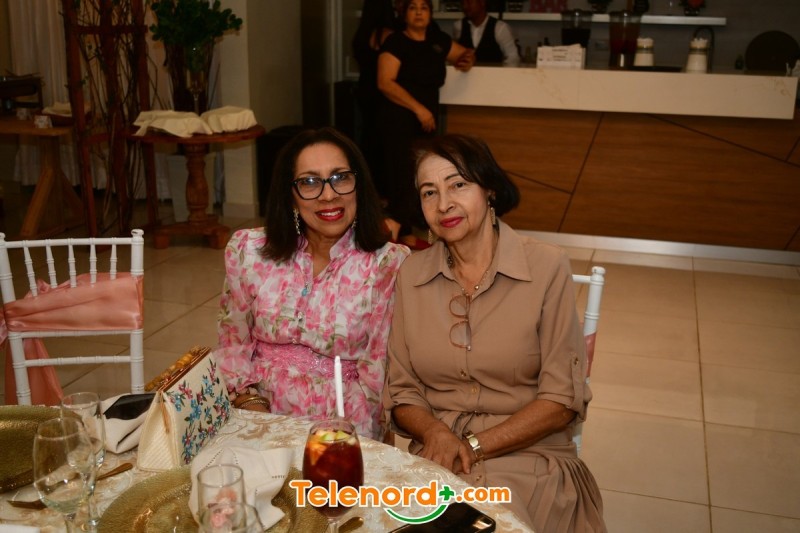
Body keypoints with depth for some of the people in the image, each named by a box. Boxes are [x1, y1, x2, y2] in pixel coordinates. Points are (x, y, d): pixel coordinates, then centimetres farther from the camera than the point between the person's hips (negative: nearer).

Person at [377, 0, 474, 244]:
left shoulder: (438, 39, 11)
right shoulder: (395, 42, -7)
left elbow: (465, 53, 27)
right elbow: (385, 82, -17)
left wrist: (467, 60, 1)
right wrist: (418, 108, -22)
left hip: (426, 120, 6)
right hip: (398, 120, -6)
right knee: (401, 175, -6)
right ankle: (401, 229, 2)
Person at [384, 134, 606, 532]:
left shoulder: (546, 267, -7)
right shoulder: (411, 274, 3)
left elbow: (563, 399, -6)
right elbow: (401, 391, 7)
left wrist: (474, 447, -14)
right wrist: (436, 434, -14)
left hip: (526, 457, -2)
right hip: (435, 458, 3)